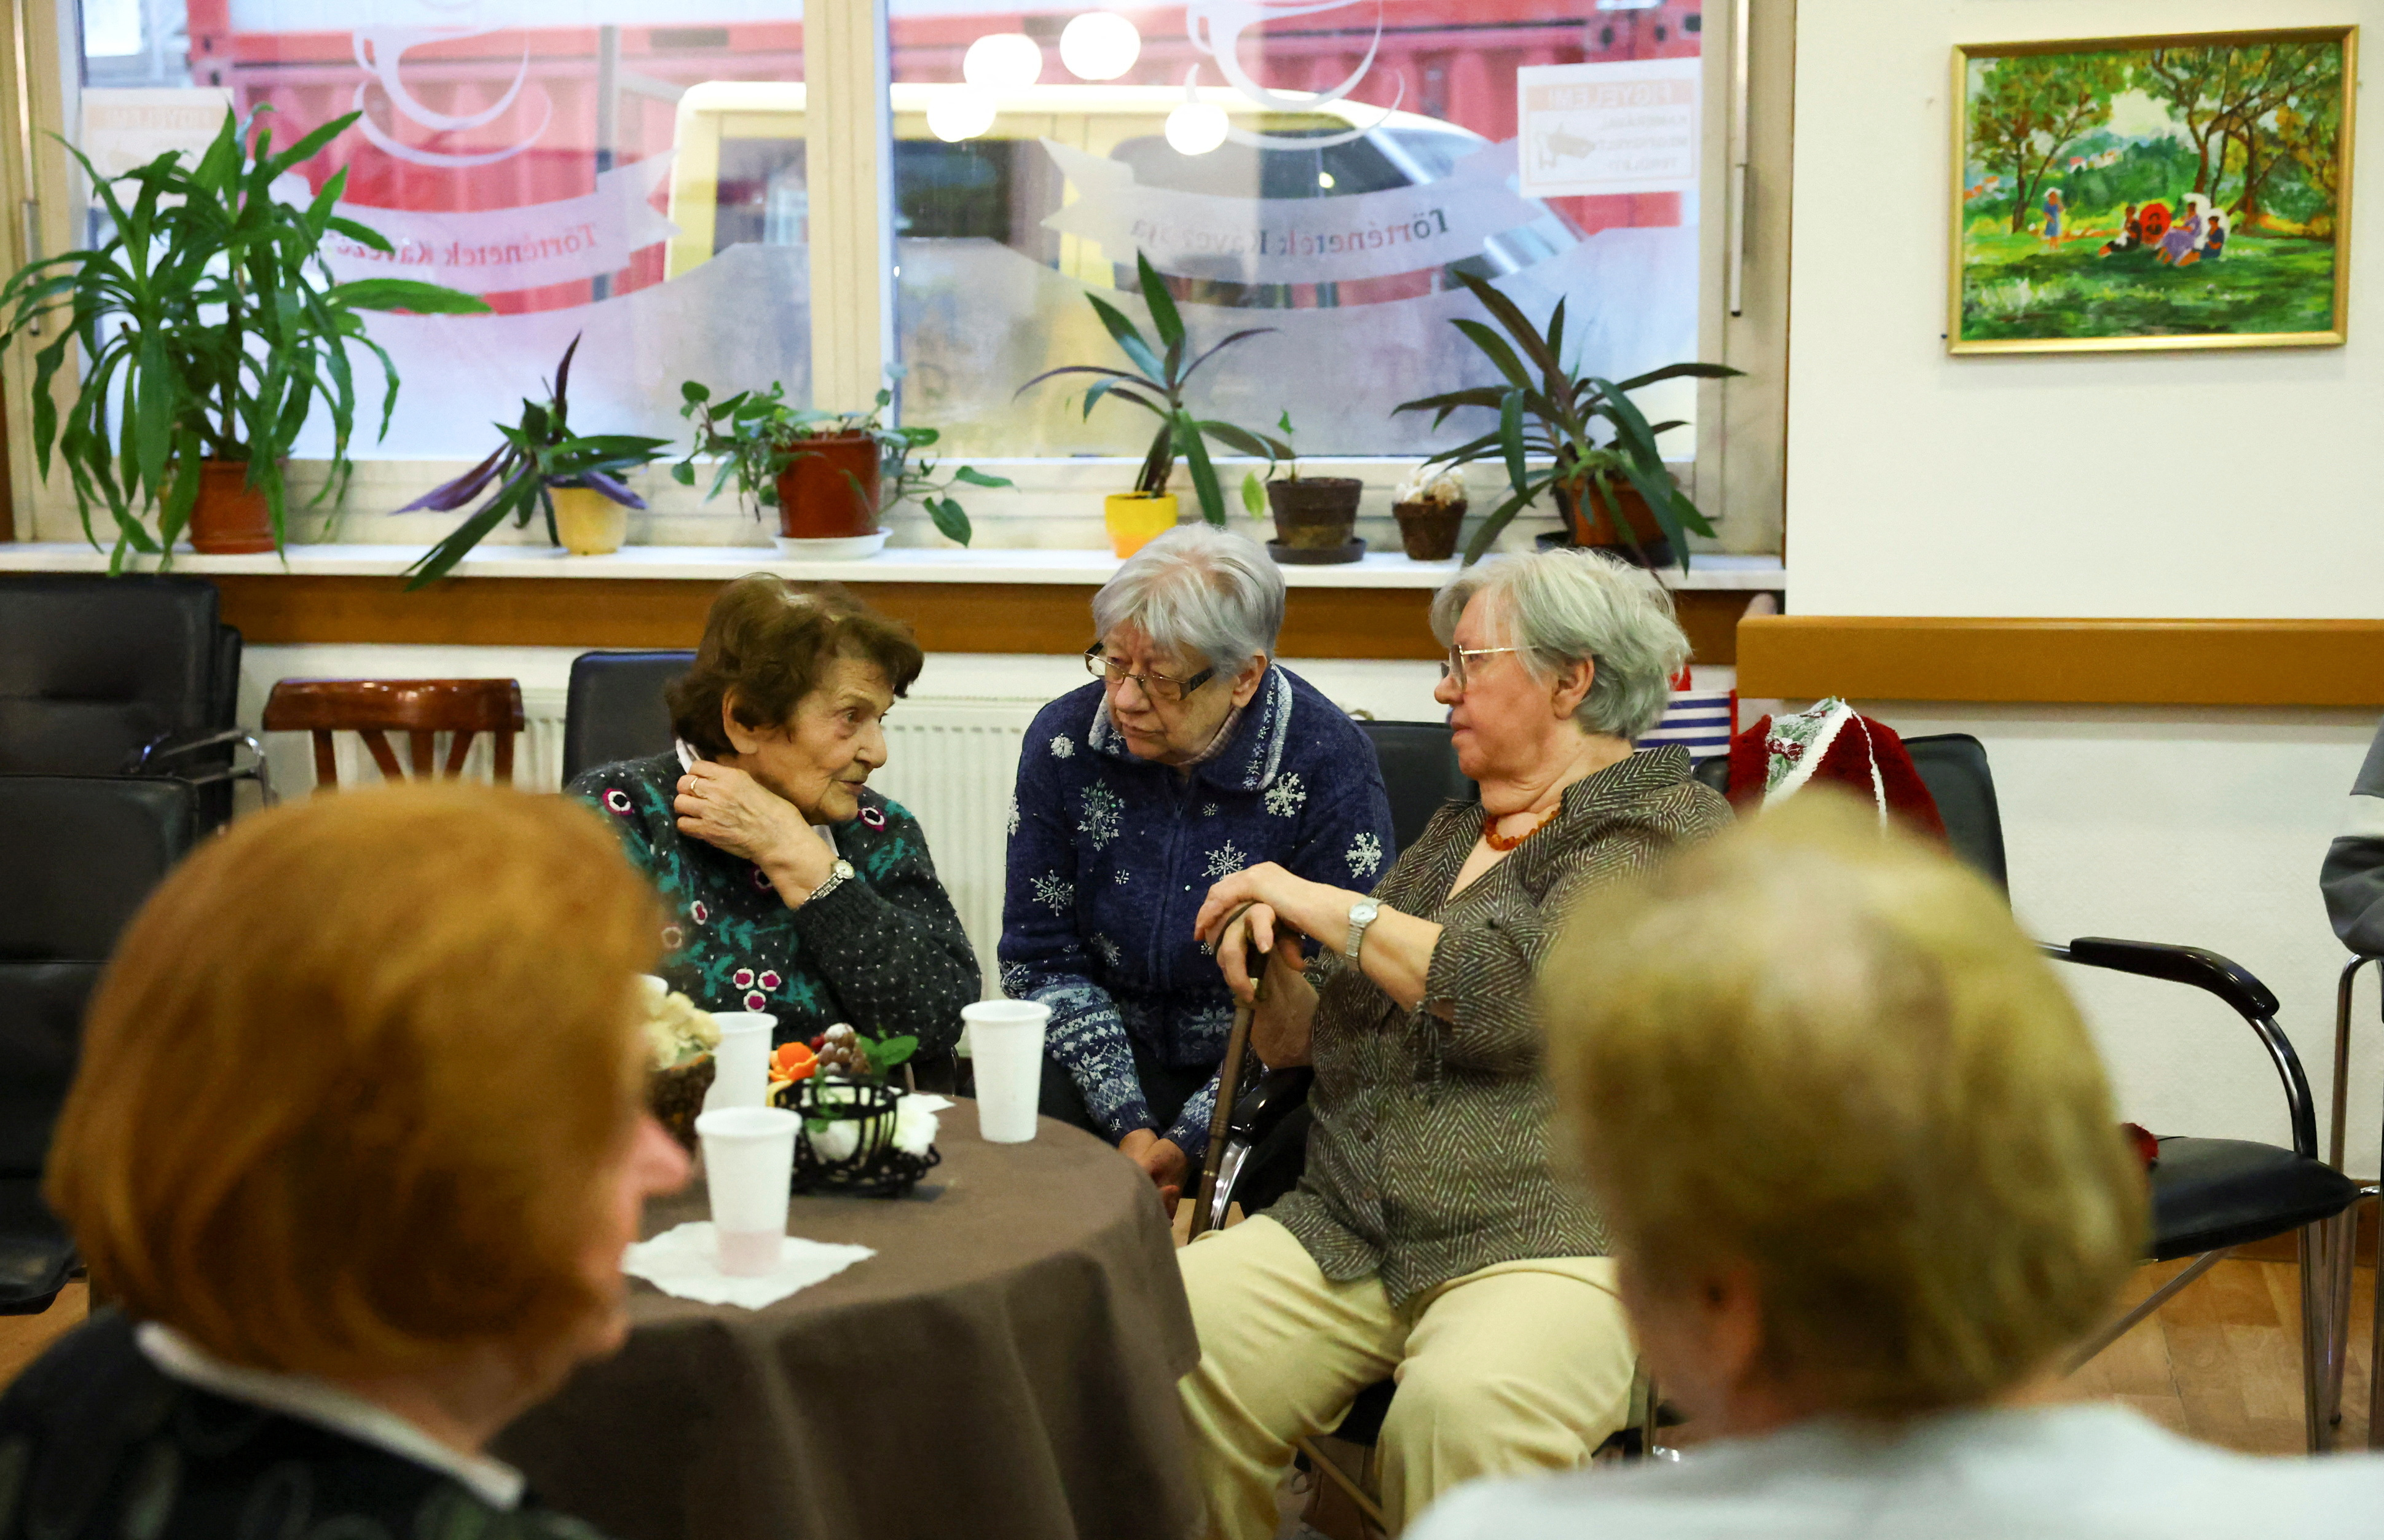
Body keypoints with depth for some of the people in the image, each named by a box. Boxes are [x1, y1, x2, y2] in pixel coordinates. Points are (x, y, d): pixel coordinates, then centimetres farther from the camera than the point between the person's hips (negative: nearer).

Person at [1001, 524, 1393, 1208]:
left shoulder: (1326, 765, -15)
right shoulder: (1065, 740, -4)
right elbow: (1045, 958, 2)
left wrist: (1187, 1144, -20)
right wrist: (1129, 1128, -11)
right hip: (1116, 1059, 3)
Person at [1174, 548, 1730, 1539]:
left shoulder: (1664, 830, 0)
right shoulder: (1455, 832, 24)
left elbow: (1514, 992, -17)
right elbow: (1320, 1045, 26)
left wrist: (1324, 904, -6)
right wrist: (1273, 965, 3)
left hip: (1553, 1238, -6)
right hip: (1347, 1226, 6)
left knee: (1462, 1408, -37)